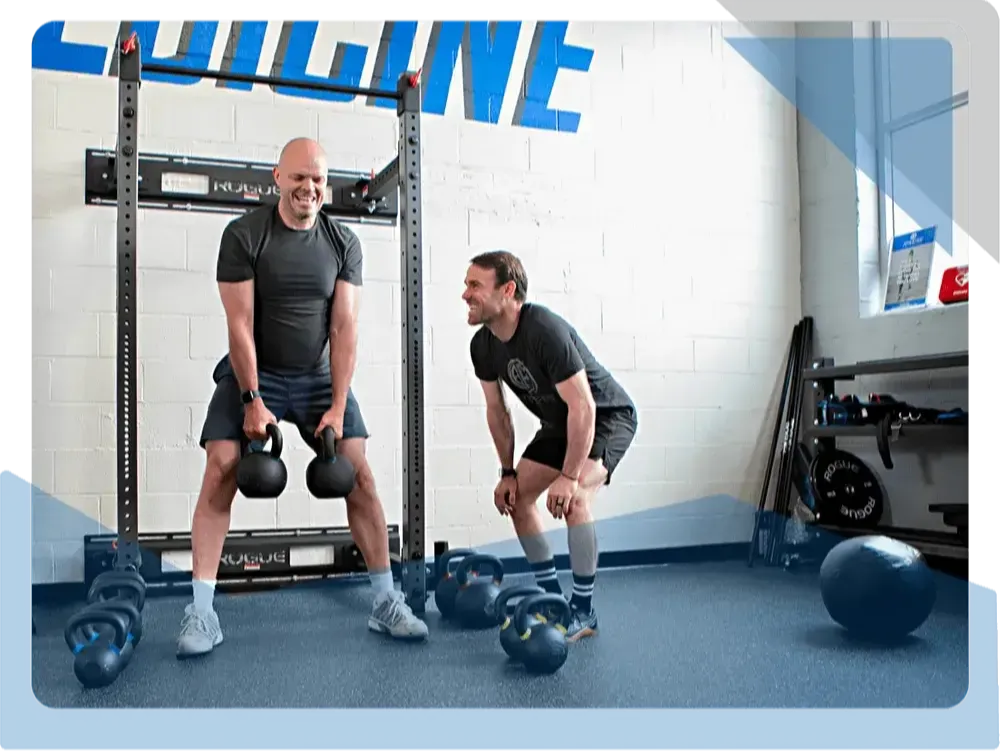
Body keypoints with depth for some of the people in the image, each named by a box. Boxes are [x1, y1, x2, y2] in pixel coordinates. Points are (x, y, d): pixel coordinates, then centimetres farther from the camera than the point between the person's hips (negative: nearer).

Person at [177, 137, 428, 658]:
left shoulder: (343, 243, -3)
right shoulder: (244, 235, -10)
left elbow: (343, 327, -8)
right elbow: (240, 324, -14)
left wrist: (338, 406, -15)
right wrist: (252, 401, -20)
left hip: (319, 376, 2)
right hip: (253, 373, -2)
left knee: (360, 477, -7)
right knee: (220, 474, -16)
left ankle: (386, 603, 5)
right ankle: (201, 613, -7)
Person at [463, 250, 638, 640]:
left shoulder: (545, 331, -34)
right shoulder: (483, 345, -10)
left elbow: (583, 408, -33)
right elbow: (497, 411, 4)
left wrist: (569, 477, -31)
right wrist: (507, 472, 4)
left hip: (607, 416, -8)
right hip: (558, 422, 8)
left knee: (572, 499, -28)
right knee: (516, 497, 3)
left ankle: (583, 612, -12)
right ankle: (553, 598, 18)